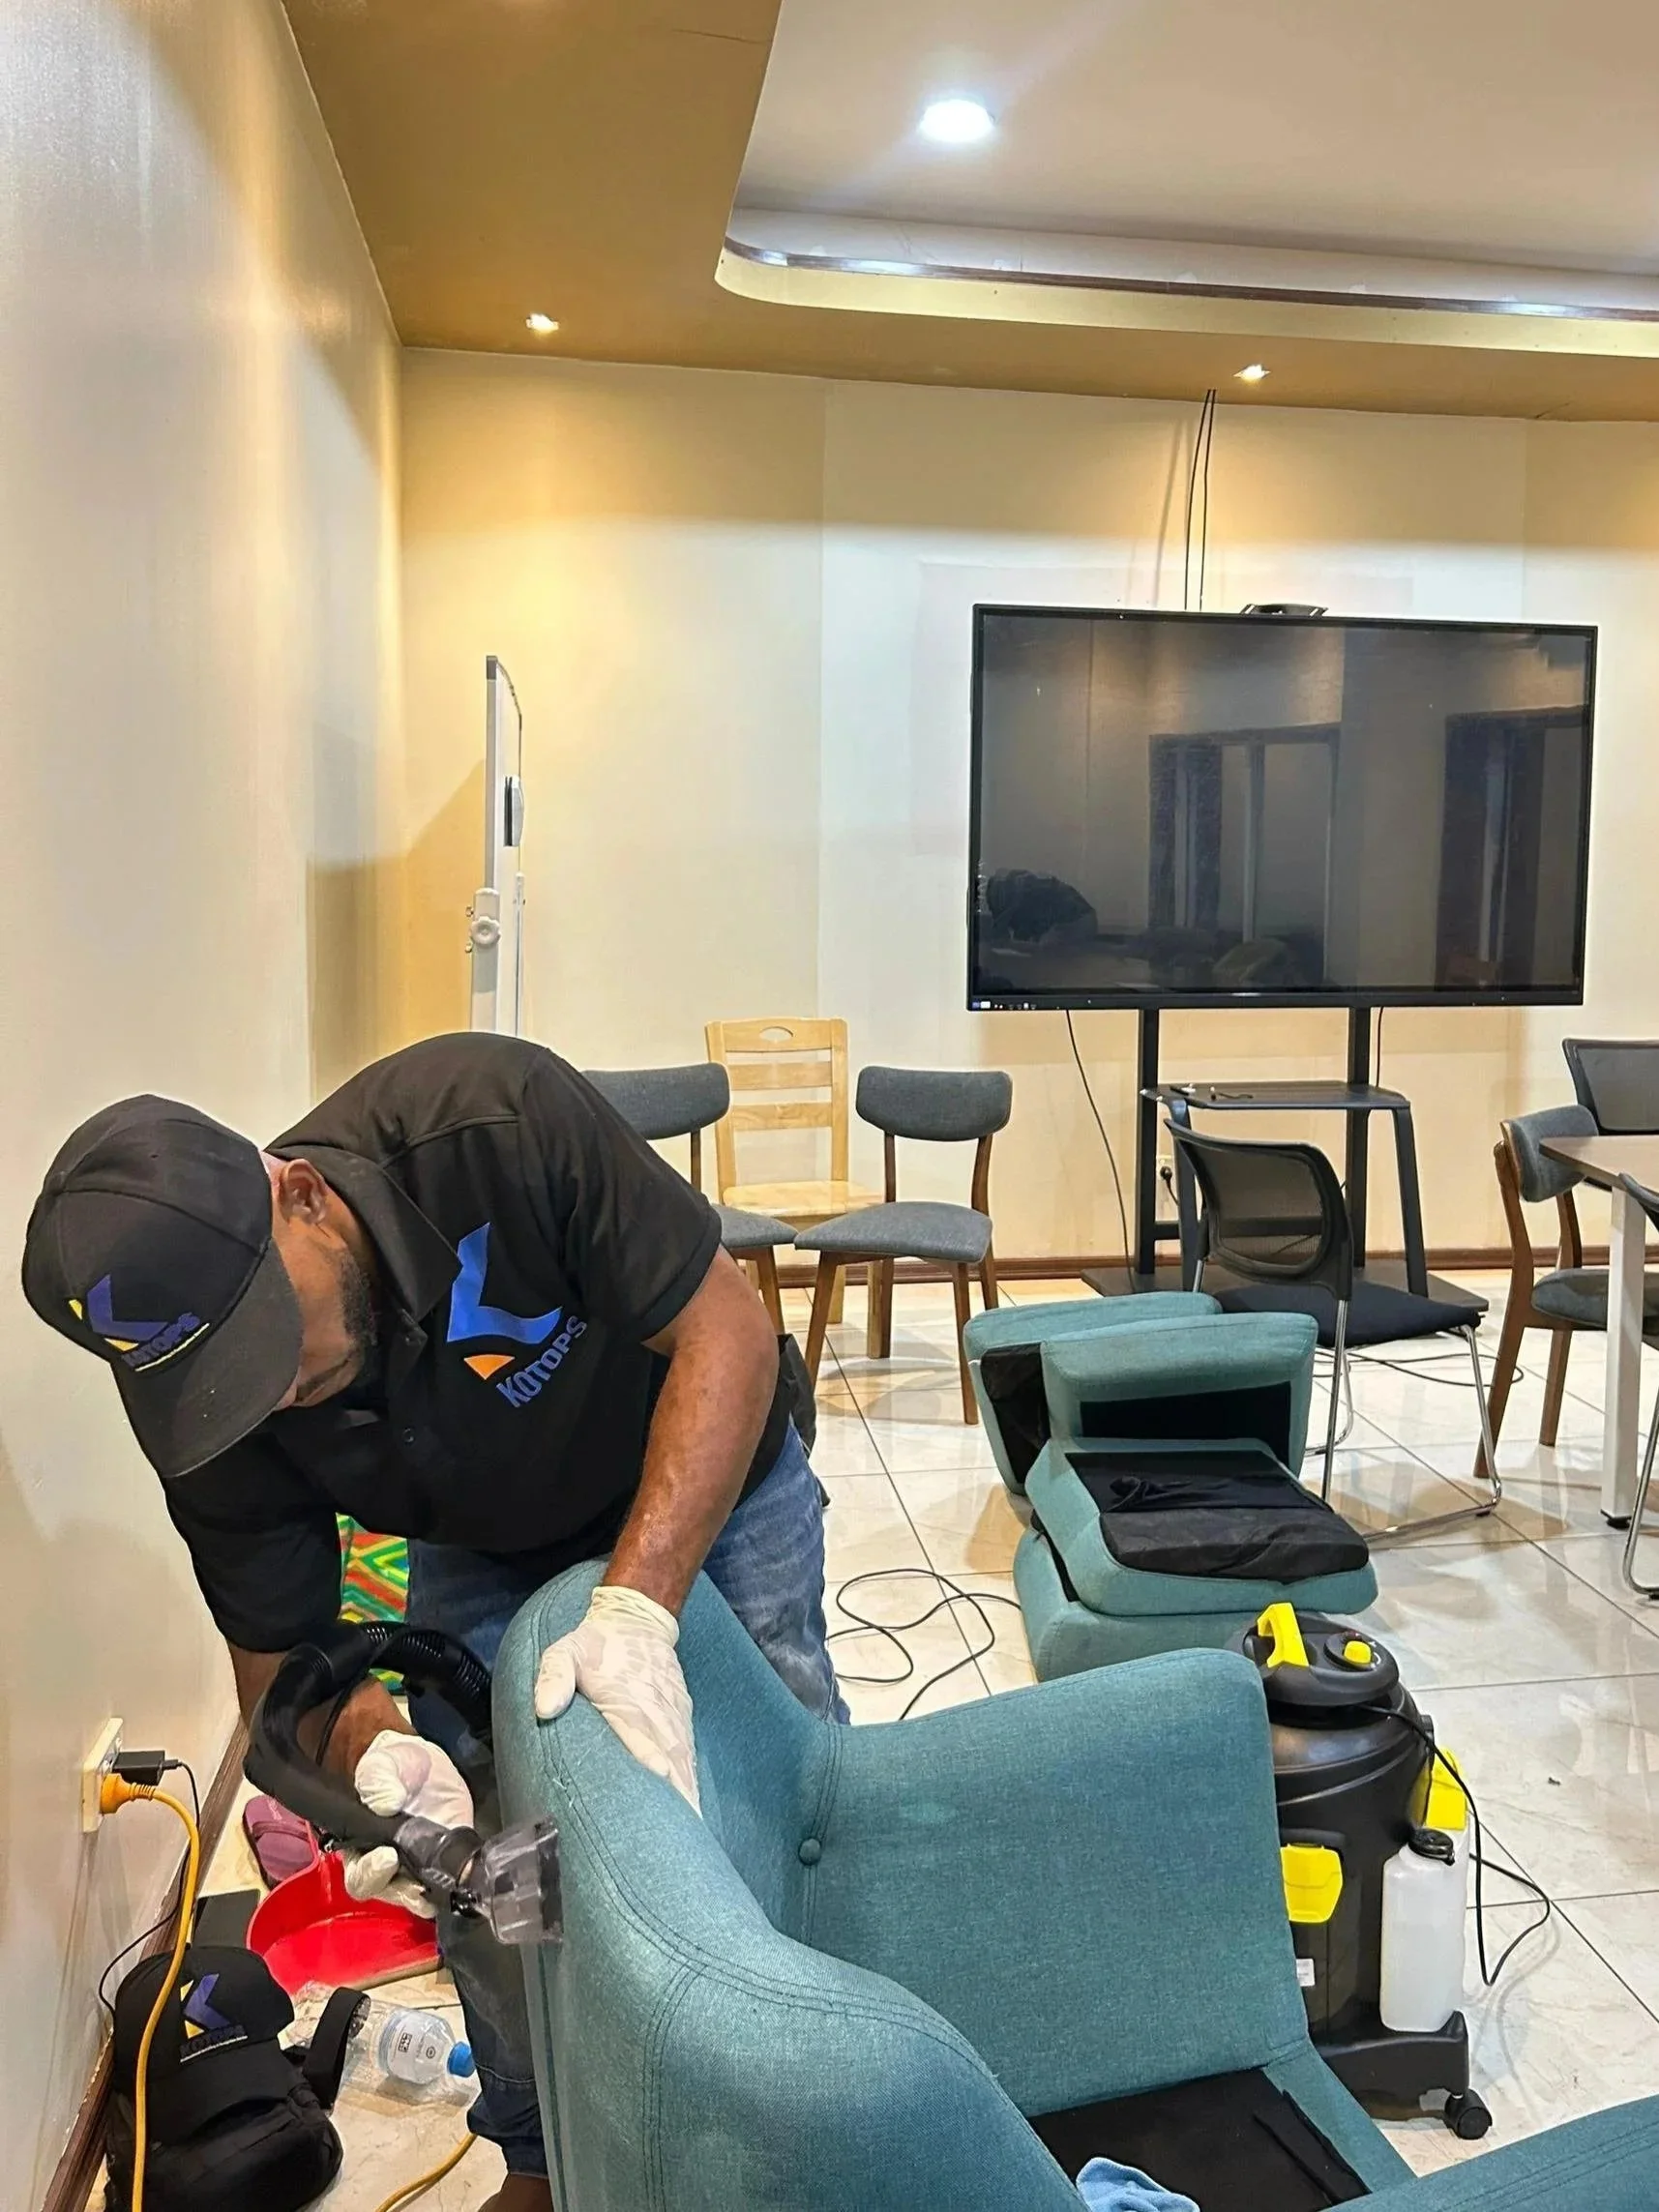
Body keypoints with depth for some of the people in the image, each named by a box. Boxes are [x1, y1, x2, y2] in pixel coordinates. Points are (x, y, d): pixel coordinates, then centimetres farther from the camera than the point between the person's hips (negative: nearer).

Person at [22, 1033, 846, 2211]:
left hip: (708, 1479, -2)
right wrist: (379, 1749, -39)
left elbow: (727, 1325, -33)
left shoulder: (498, 1121, -40)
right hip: (487, 1549, 3)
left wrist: (637, 1607, -42)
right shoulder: (207, 1420, -26)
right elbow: (281, 1655, -16)